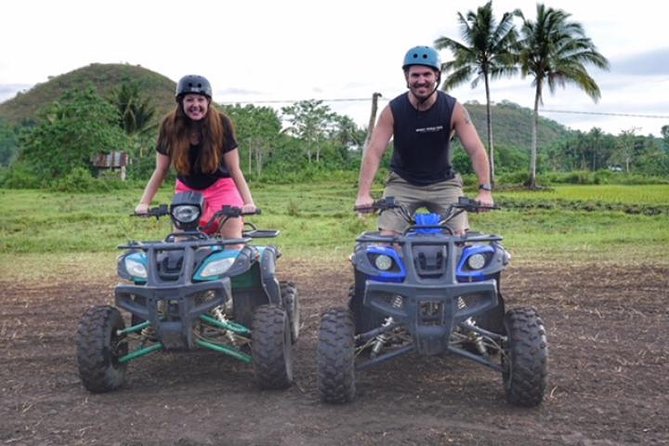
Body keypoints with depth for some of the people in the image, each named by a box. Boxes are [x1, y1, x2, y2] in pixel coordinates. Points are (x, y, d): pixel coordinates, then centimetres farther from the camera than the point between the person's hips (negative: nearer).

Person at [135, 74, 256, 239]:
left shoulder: (221, 123, -18)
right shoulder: (170, 125, -12)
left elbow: (235, 169, -16)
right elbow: (160, 170, -7)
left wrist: (249, 202, -29)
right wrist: (144, 203, -19)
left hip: (220, 187, -2)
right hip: (187, 190, 2)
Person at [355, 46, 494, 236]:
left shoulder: (453, 109, -14)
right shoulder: (393, 110, -14)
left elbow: (476, 150, -18)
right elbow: (374, 152, -19)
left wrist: (485, 190, -30)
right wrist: (364, 194, -31)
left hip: (444, 183, 0)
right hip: (402, 183, 0)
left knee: (460, 236, -12)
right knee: (387, 238, -14)